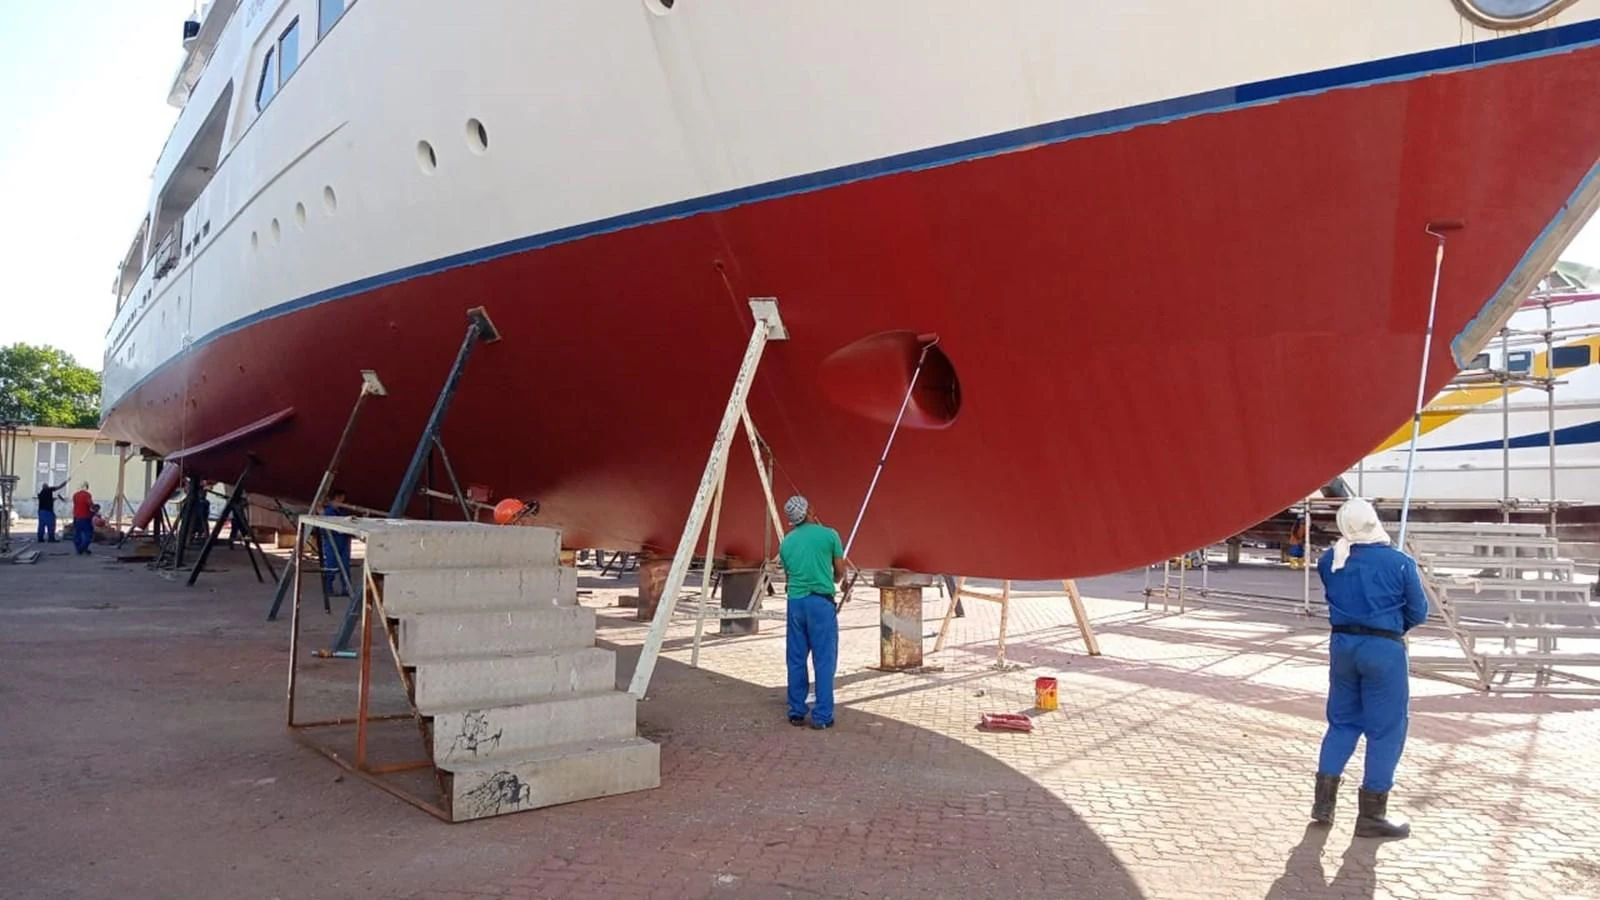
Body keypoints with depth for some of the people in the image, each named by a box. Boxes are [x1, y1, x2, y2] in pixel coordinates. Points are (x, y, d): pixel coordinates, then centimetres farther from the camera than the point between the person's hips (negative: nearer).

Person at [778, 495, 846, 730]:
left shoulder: (786, 542, 10)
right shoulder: (828, 535, -3)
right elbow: (840, 572, 5)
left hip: (795, 602, 4)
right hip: (821, 601, -4)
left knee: (796, 660, 12)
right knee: (824, 660, 1)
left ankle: (796, 712, 17)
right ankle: (822, 716, 1)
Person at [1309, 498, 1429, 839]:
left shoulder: (1329, 562, 0)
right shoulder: (1400, 563, -11)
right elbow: (1418, 613, -1)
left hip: (1342, 644, 4)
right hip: (1384, 648, -4)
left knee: (1342, 722, 18)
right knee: (1386, 730, 6)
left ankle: (1324, 800, 18)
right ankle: (1371, 814, 11)